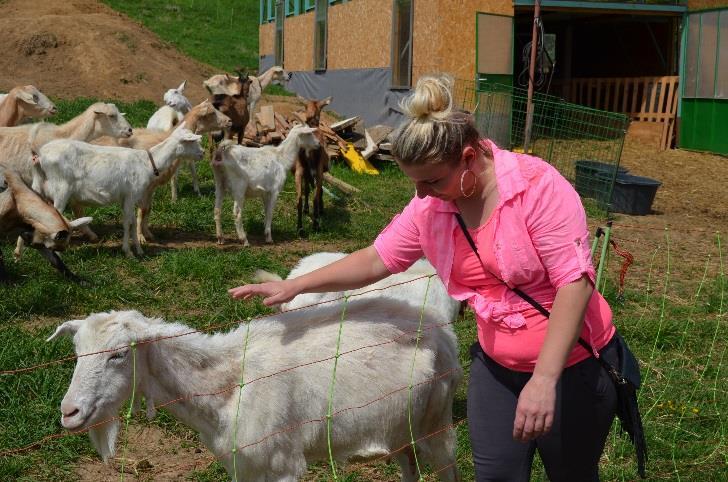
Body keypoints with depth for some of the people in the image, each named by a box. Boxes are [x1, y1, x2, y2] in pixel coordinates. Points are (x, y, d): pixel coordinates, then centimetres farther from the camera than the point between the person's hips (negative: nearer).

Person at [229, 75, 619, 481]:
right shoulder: (429, 208, -6)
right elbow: (374, 261, 5)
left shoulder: (537, 185, -24)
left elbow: (575, 281, -27)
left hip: (574, 365, -4)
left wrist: (544, 379, -32)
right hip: (497, 366, 4)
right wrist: (293, 286, 2)